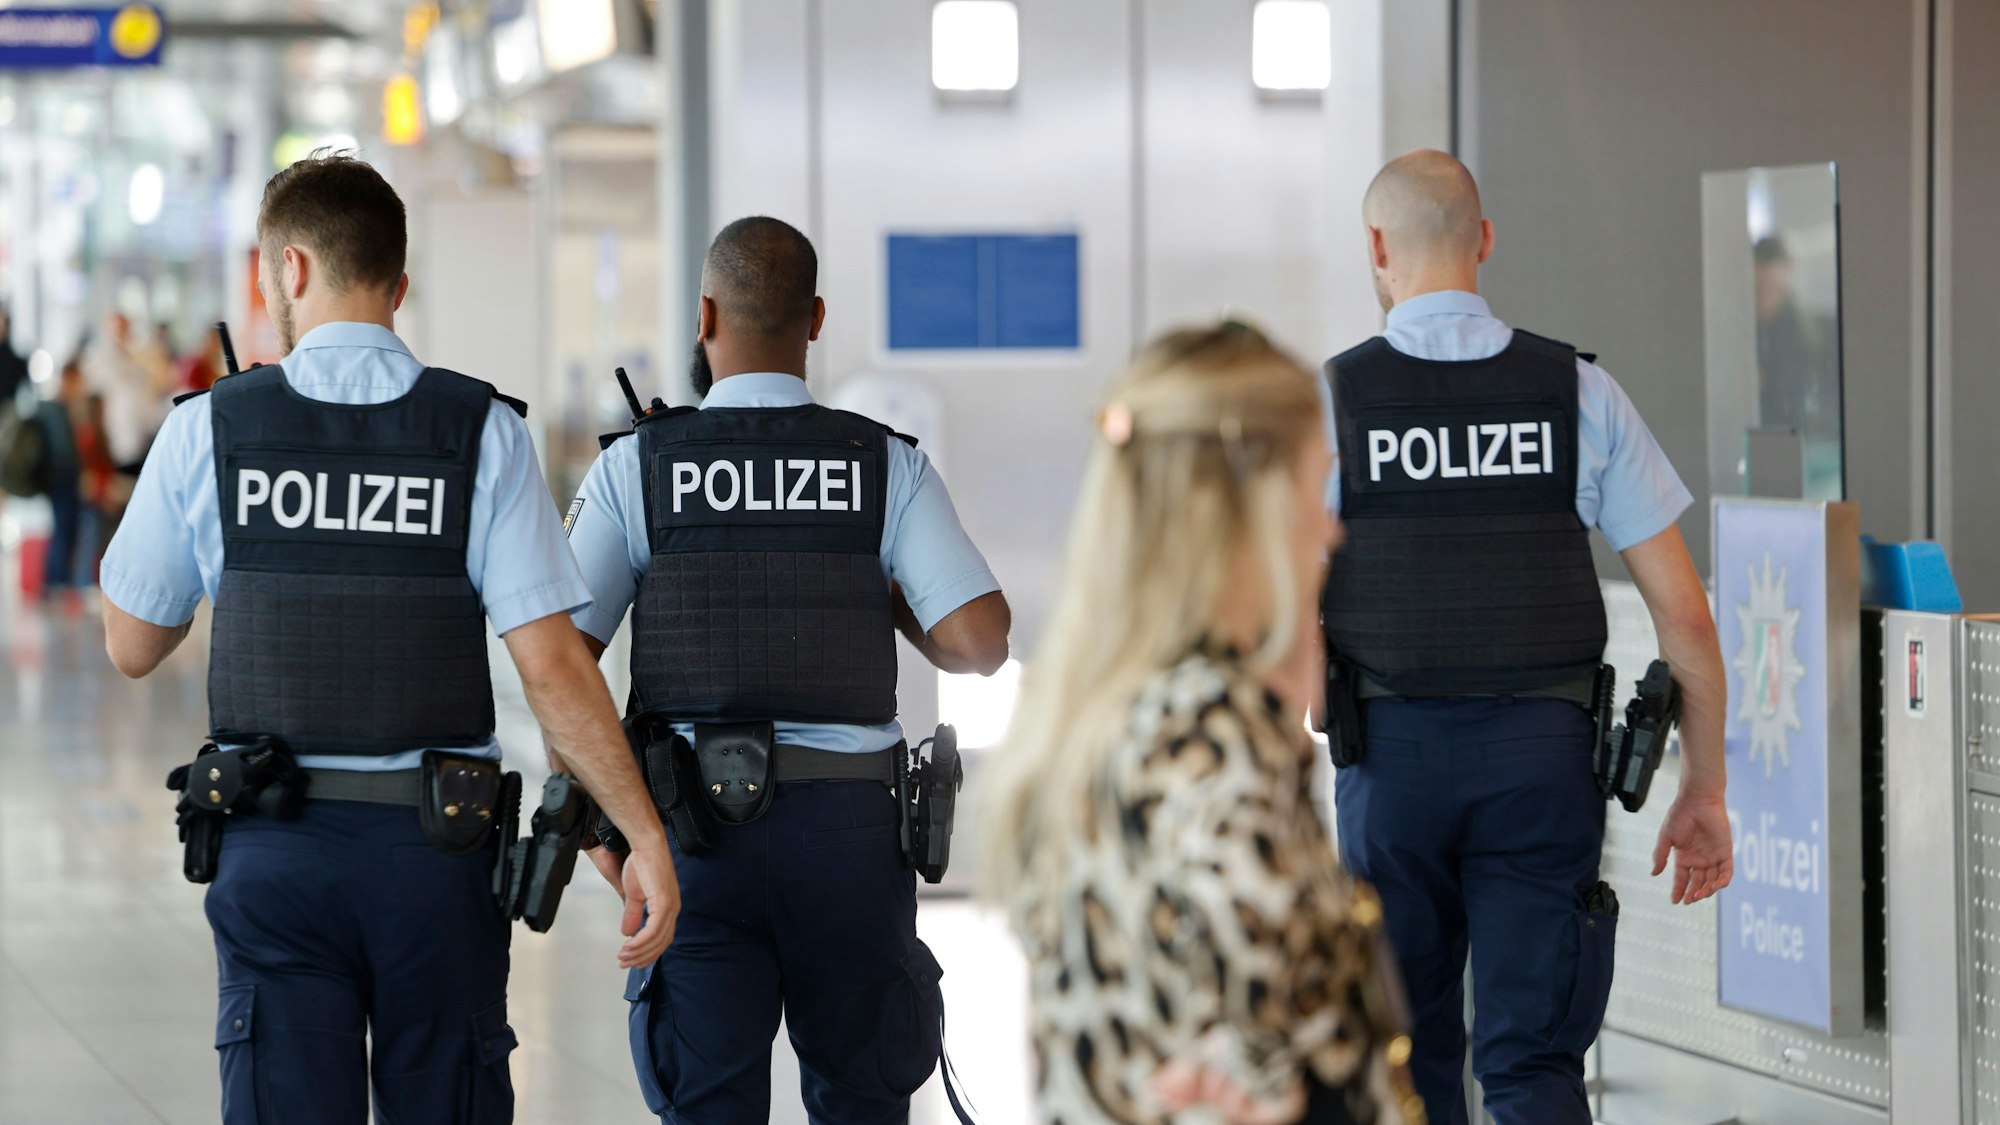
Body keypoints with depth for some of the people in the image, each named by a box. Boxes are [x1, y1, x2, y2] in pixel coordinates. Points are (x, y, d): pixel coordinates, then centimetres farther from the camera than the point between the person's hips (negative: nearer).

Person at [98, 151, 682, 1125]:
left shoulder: (206, 431, -3)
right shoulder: (483, 433, -5)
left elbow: (131, 645, 8)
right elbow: (551, 664, -10)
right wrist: (645, 836, -6)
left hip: (274, 849, 0)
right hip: (437, 849, 0)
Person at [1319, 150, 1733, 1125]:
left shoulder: (1330, 399, -4)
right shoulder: (1580, 392, 0)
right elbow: (1684, 614, 0)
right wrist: (1704, 790, 10)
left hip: (1393, 754, 0)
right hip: (1544, 753, 0)